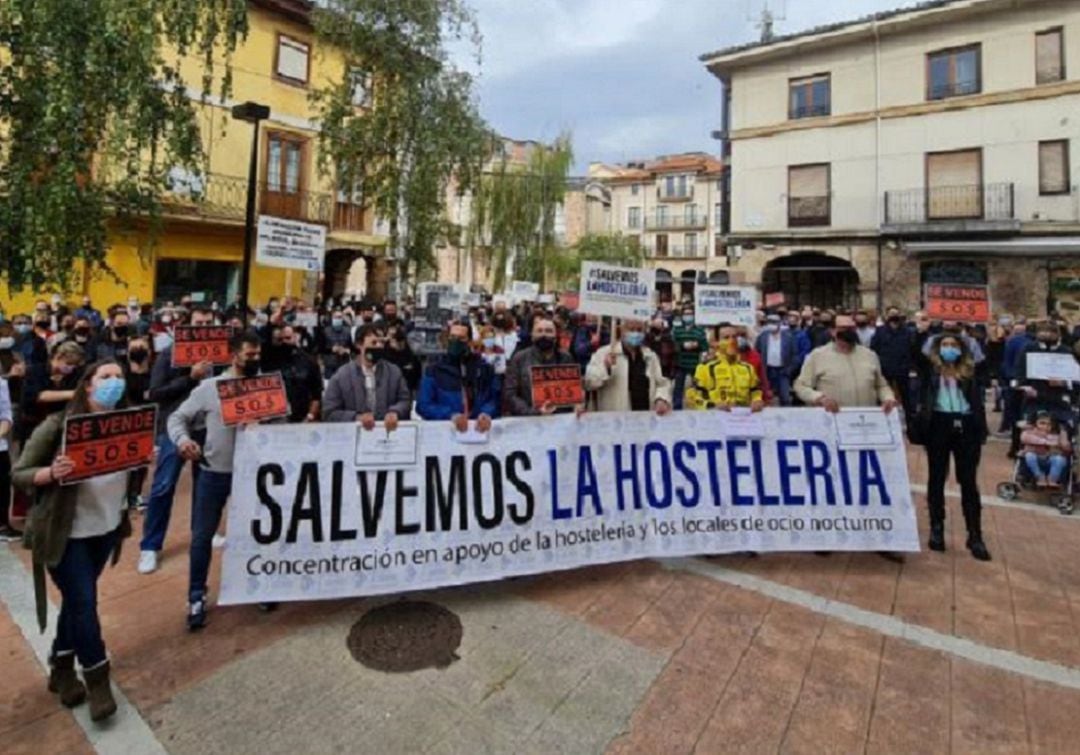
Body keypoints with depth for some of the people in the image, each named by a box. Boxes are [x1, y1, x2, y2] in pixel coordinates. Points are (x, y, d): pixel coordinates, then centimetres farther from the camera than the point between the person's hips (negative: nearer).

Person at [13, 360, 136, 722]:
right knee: (84, 603, -1)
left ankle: (61, 670, 37)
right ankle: (97, 679, 19)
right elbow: (19, 474, -10)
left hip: (107, 528, 4)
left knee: (76, 600, 17)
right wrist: (51, 473, -30)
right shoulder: (57, 426, -15)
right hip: (65, 533, -4)